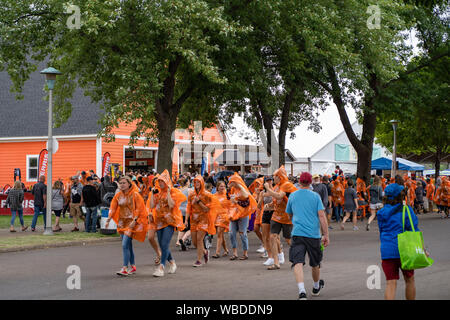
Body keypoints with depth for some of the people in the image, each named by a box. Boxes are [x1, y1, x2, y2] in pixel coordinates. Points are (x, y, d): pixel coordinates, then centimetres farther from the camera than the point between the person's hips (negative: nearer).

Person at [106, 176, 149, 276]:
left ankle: (125, 269, -16)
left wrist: (134, 220, -19)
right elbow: (113, 208, 7)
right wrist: (108, 219, -5)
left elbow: (139, 209, -9)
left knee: (125, 245, -16)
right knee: (128, 246, 12)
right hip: (122, 222, 6)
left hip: (131, 222, -6)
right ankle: (133, 267, 22)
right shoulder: (118, 195, 9)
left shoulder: (135, 195, -7)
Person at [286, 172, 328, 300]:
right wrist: (326, 235, -3)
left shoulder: (292, 196, 7)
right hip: (314, 234, 1)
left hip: (298, 233, 0)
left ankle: (302, 291, -30)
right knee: (315, 263, 19)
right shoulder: (315, 196, 2)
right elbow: (322, 216, -5)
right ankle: (316, 287, 40)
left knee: (297, 263, -10)